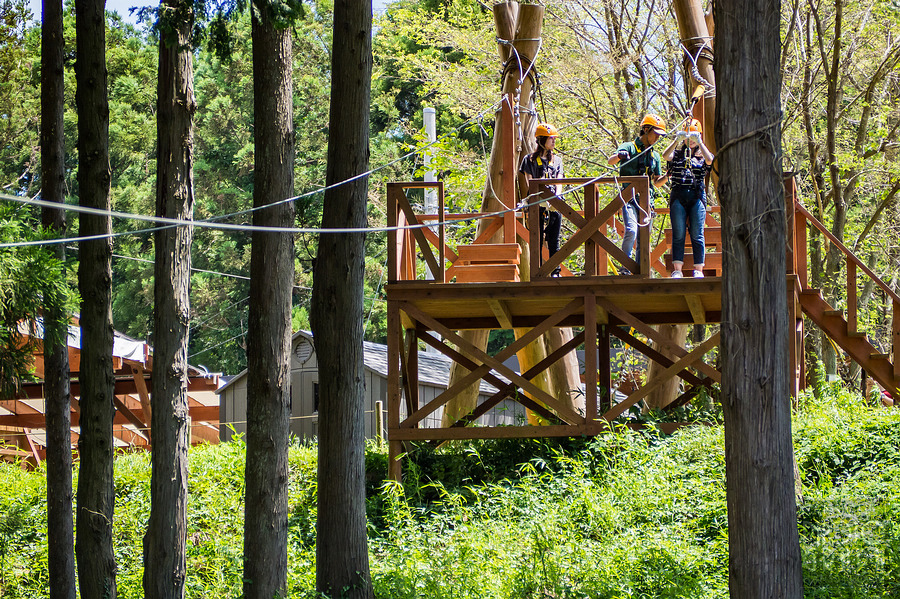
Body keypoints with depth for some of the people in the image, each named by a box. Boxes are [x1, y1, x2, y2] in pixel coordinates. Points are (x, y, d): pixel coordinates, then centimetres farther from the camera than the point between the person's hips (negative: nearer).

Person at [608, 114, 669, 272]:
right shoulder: (629, 147, 3)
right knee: (631, 230, -23)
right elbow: (610, 162, -12)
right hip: (629, 198, -5)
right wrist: (619, 155, -34)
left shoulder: (655, 155, 20)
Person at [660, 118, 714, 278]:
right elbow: (665, 156, -6)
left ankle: (698, 269, -2)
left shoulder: (702, 156, 14)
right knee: (678, 234, -4)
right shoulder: (677, 154, 15)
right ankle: (677, 269, -5)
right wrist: (676, 141, -19)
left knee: (697, 235, -3)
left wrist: (699, 142, -18)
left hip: (697, 195, 0)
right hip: (678, 196, 0)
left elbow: (710, 160, -9)